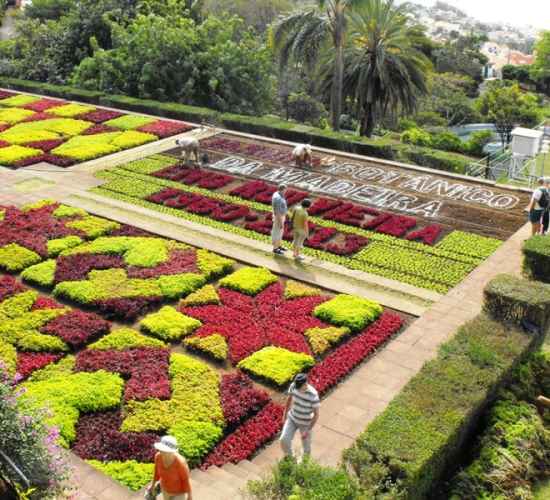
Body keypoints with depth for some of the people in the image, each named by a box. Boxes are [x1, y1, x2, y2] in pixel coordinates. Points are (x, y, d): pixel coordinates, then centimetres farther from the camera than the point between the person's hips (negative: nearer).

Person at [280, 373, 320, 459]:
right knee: (284, 439, -9)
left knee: (306, 447, 12)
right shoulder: (293, 386, -20)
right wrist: (285, 414, 9)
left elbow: (316, 414, -21)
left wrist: (308, 430, -21)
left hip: (305, 423, -3)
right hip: (292, 418, 3)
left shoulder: (313, 395, -32)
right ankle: (289, 458, 21)